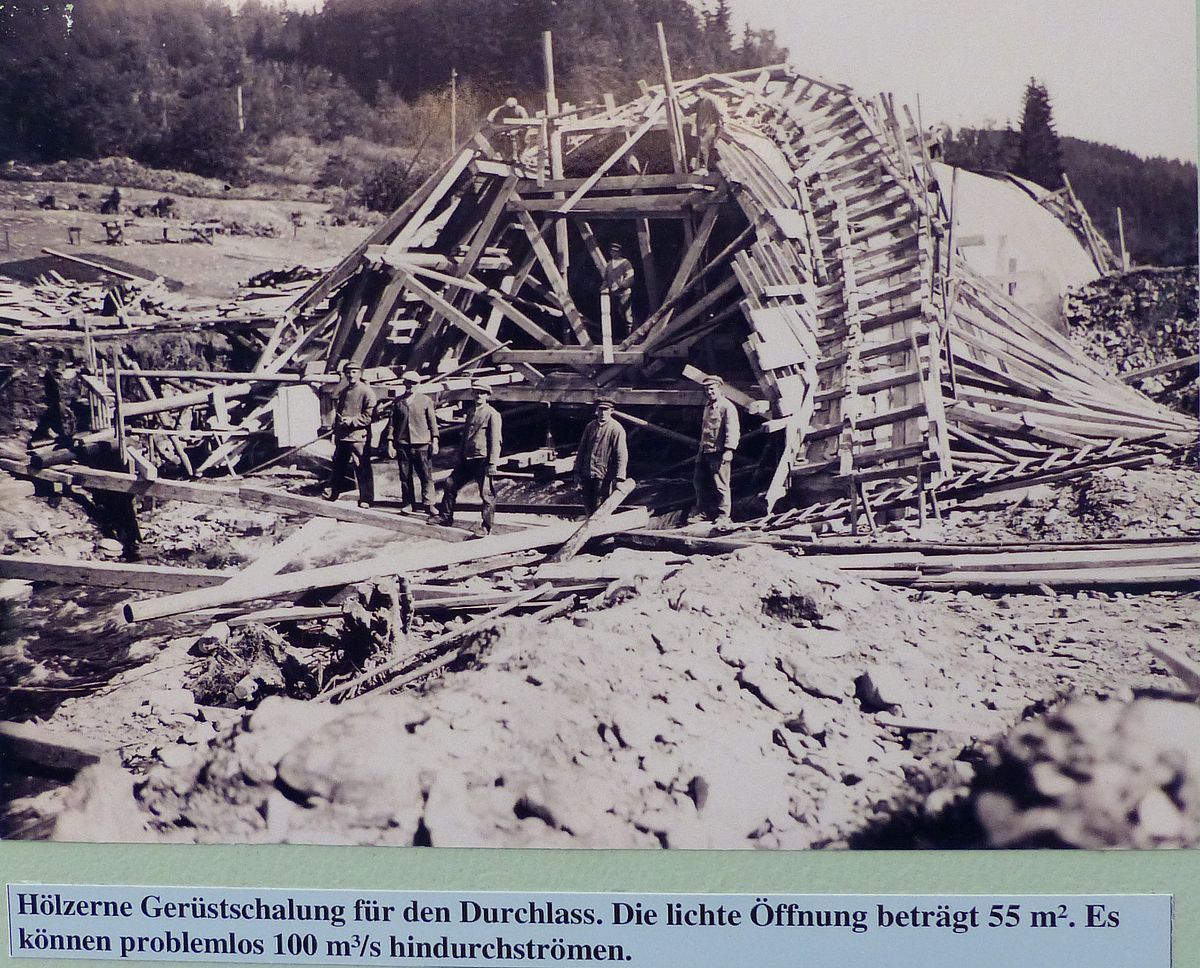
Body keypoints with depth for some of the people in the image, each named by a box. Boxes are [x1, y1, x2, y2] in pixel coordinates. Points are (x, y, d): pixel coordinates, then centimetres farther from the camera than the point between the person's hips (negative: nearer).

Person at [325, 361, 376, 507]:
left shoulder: (367, 392, -8)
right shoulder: (343, 391, 14)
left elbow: (369, 416, -11)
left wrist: (352, 421, -19)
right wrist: (335, 432, 17)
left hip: (359, 437, -7)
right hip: (342, 436, 7)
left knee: (362, 469, -4)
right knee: (338, 466, 16)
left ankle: (366, 499, 3)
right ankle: (332, 493, 29)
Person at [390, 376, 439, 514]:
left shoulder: (426, 400, 7)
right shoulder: (398, 401, 11)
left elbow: (432, 421, 7)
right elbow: (392, 423, 12)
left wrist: (434, 440, 0)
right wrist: (390, 442, 6)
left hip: (422, 444, -1)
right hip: (402, 444, 2)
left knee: (426, 476, -5)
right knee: (405, 476, 4)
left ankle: (428, 504, 0)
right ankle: (407, 504, 12)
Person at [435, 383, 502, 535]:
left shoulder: (492, 414, -6)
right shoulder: (470, 411, 18)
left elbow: (495, 441, -11)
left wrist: (492, 463, -16)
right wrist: (459, 457, 20)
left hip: (482, 459, -8)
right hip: (467, 459, 8)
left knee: (486, 494, -5)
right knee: (451, 484, 11)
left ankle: (486, 527, 3)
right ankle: (445, 517, 23)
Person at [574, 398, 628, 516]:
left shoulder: (616, 429, -8)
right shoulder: (590, 426, 10)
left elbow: (622, 455, -12)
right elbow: (582, 450, 16)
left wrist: (619, 478, -18)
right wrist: (577, 472, 14)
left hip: (604, 476, -6)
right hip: (587, 475, 6)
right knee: (588, 506, 13)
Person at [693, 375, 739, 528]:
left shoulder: (727, 407, -10)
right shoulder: (707, 407, 19)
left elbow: (733, 431, -18)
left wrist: (728, 450, -26)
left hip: (719, 452, -9)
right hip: (704, 451, 9)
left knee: (720, 484, -6)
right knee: (699, 481, 13)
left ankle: (723, 516, 2)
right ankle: (704, 512, 25)